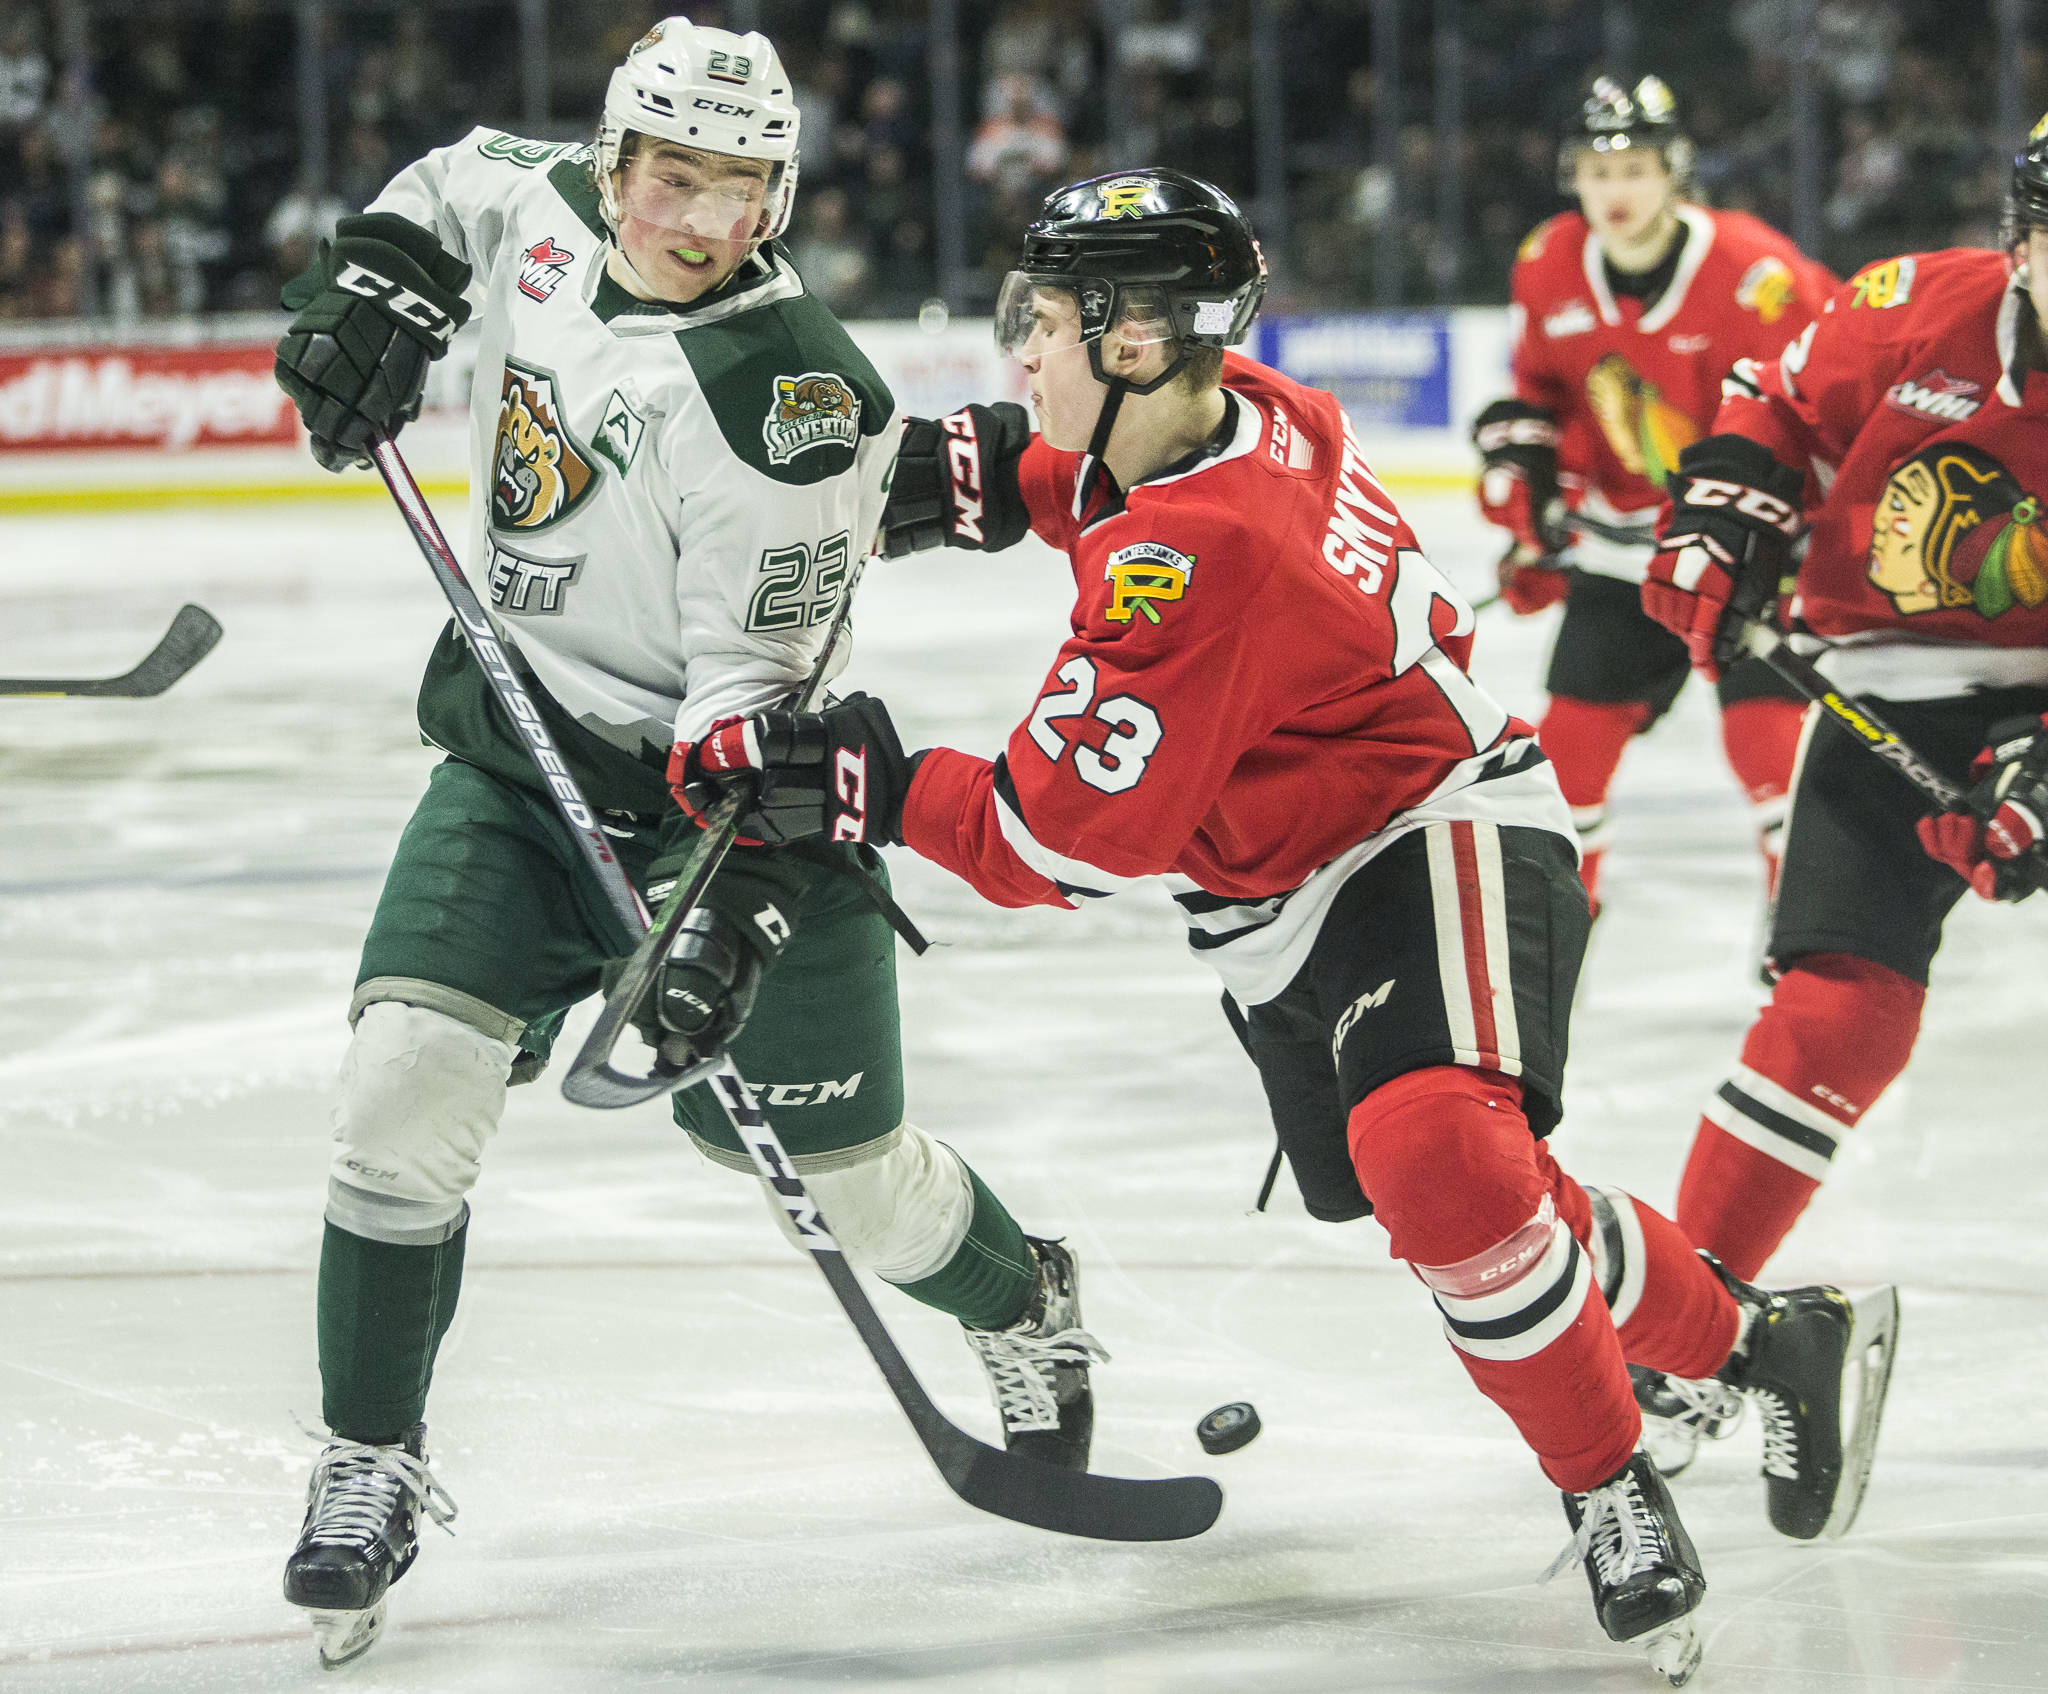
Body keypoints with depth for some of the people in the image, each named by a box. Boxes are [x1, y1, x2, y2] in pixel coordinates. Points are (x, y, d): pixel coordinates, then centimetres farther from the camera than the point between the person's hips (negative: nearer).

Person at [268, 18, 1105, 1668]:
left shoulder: (784, 398, -25)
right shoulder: (549, 210, -5)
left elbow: (751, 685, -25)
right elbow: (459, 180, 22)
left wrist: (731, 909, -32)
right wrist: (382, 278, 5)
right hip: (524, 751, 5)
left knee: (837, 1161, 3)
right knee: (406, 1083, -13)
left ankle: (1025, 1307, 36)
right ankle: (373, 1466, 0)